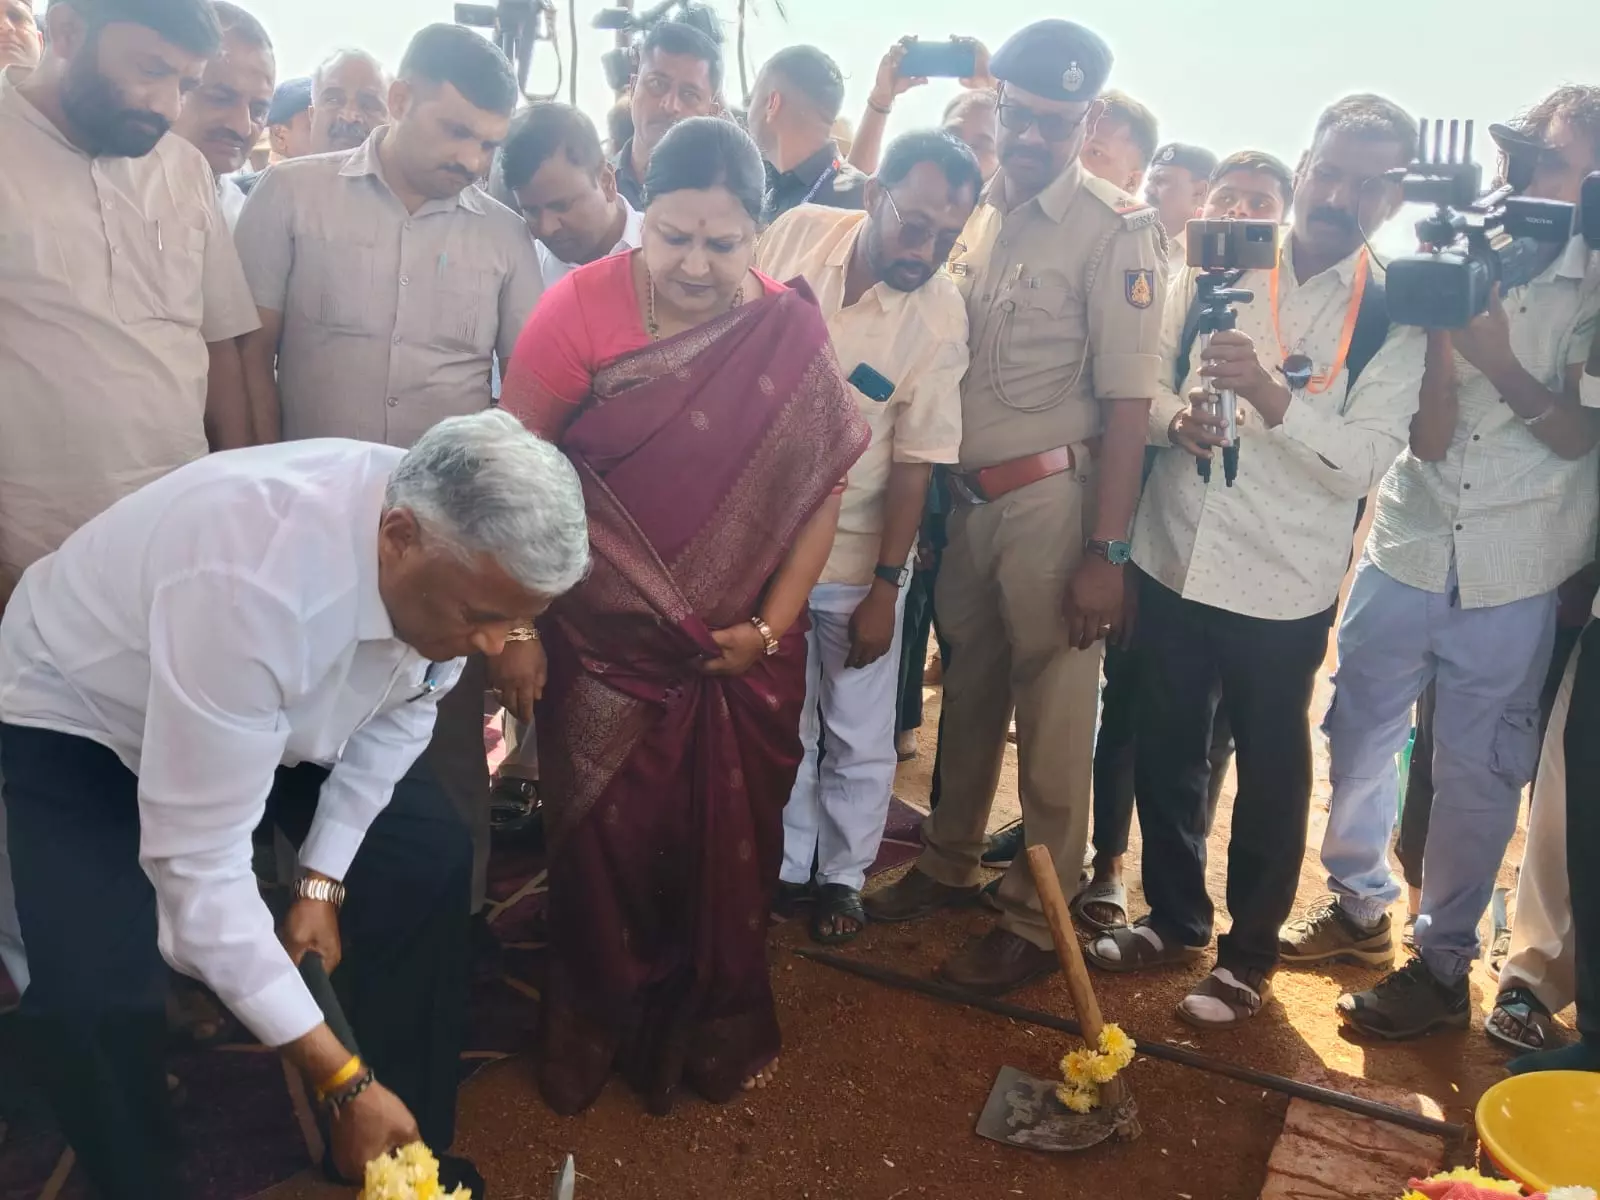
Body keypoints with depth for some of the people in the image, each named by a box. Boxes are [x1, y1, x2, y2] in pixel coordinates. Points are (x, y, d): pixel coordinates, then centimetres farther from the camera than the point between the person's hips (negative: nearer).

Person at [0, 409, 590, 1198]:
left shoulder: (460, 547, -22)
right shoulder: (252, 586, -43)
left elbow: (398, 712, -4)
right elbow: (196, 866, -38)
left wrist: (324, 881, -12)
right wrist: (342, 1081, -33)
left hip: (288, 701, 6)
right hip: (79, 713, -5)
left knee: (426, 861, -8)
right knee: (96, 999, -23)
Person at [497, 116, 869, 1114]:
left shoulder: (790, 332, -4)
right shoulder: (582, 307, -11)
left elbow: (821, 487, -2)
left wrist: (771, 626, -9)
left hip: (742, 655, 2)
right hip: (602, 647, -1)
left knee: (730, 846, 14)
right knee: (607, 845, 10)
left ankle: (719, 1031, 39)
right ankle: (596, 1033, 36)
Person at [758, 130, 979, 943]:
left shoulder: (940, 317, -17)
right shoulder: (797, 233, -9)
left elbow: (916, 462, -12)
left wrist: (886, 587, -9)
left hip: (855, 555, -2)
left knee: (857, 738, 10)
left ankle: (842, 877, 33)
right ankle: (786, 862, 37)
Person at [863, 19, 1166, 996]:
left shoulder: (1116, 232, -9)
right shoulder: (977, 210, 8)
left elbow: (1126, 402, -12)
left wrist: (1107, 552, -15)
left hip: (1051, 499, -6)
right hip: (966, 493, 6)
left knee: (1053, 715, 5)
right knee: (969, 689, 19)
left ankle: (1040, 918, 20)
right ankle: (951, 864, 37)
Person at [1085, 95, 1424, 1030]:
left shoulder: (1394, 314, -5)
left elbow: (1365, 461, -14)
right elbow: (1149, 381, 10)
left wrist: (1273, 397, -29)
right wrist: (1175, 416, -12)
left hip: (1282, 583, -3)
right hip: (1175, 555, 3)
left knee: (1270, 770, 10)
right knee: (1165, 750, 14)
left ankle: (1251, 952, 30)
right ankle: (1175, 917, 36)